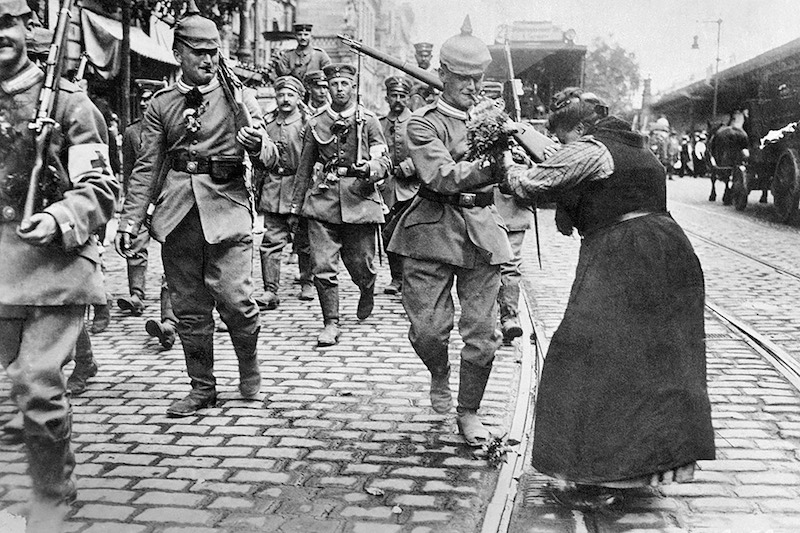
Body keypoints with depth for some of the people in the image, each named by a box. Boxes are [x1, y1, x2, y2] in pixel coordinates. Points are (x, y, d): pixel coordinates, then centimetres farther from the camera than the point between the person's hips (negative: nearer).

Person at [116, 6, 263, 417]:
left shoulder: (236, 96, 6)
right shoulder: (161, 105, 10)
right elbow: (147, 168, 9)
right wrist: (130, 221, 1)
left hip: (226, 207, -2)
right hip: (178, 213, 3)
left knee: (234, 299, -12)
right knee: (189, 307, 6)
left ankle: (249, 369, 16)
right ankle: (202, 387, 20)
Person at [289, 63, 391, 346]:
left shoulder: (368, 120, 4)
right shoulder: (316, 123, 8)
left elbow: (384, 161, 1)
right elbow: (305, 166, 16)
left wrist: (369, 168, -22)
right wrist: (296, 205, 16)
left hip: (360, 198, -1)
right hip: (323, 199, 1)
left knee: (360, 263, 6)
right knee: (323, 266, -6)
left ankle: (367, 292, 41)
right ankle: (331, 323, 6)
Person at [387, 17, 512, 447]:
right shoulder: (424, 123, -2)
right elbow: (441, 175, -19)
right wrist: (488, 170, -34)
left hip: (483, 232, 3)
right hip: (433, 231, -3)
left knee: (482, 331, 2)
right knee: (428, 328, -3)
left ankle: (469, 411, 21)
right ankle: (439, 376, 32)